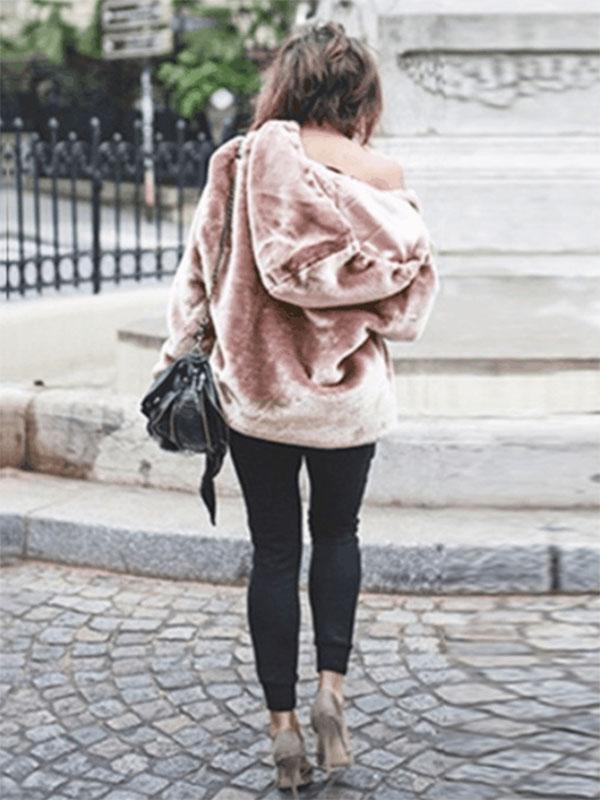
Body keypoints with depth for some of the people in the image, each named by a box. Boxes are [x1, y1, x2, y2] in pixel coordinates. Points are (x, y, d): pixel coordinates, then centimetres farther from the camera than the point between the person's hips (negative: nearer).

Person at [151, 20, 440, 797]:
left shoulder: (243, 162, -9)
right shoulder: (382, 177, -8)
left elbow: (202, 265, -5)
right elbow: (412, 292, -6)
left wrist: (178, 351, 7)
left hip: (255, 385, 0)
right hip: (349, 392, 1)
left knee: (273, 551, 11)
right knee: (337, 532, 22)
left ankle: (283, 726, 15)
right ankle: (330, 689, 10)